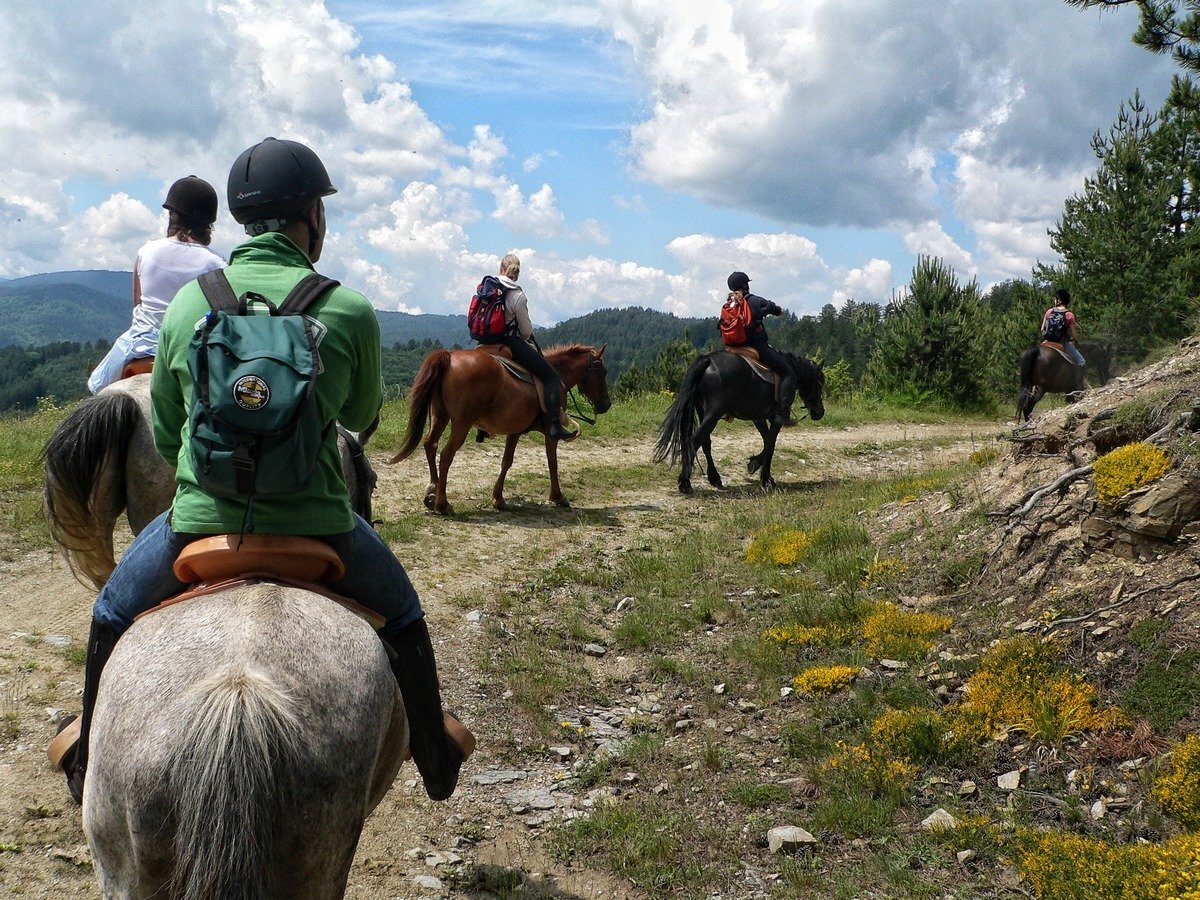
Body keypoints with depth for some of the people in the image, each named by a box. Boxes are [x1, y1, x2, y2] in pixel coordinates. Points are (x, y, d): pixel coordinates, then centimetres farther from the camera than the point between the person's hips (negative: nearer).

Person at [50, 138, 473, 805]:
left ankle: (90, 758, 45)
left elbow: (166, 433, 9)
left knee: (113, 613, 32)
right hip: (316, 521, -1)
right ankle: (437, 756, 37)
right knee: (401, 612, 27)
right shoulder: (350, 310, -9)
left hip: (199, 521, 2)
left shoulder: (188, 303, -1)